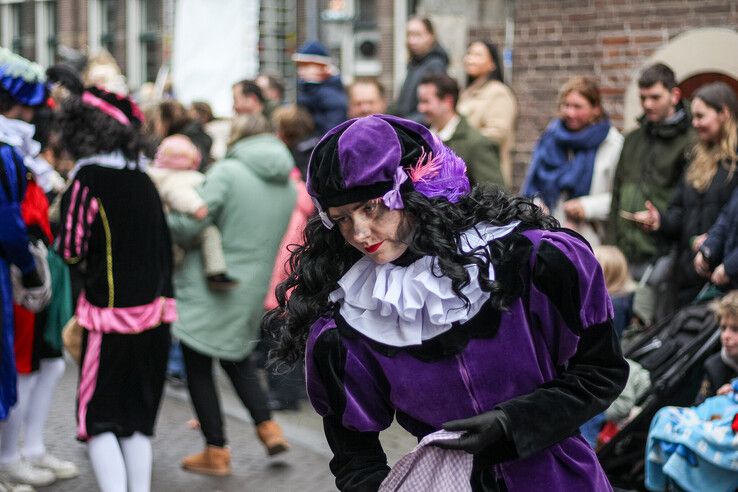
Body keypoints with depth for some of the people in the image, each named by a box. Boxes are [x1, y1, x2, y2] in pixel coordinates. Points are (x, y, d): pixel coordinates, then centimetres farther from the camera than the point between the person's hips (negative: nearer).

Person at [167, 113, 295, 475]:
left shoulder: (227, 171, -13)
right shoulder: (287, 185, 8)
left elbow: (191, 225, -18)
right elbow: (265, 237, 12)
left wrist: (162, 217, 0)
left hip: (210, 286, -7)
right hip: (253, 288, 7)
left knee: (198, 366, 6)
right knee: (237, 357, 26)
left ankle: (216, 451, 10)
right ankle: (267, 426, 17)